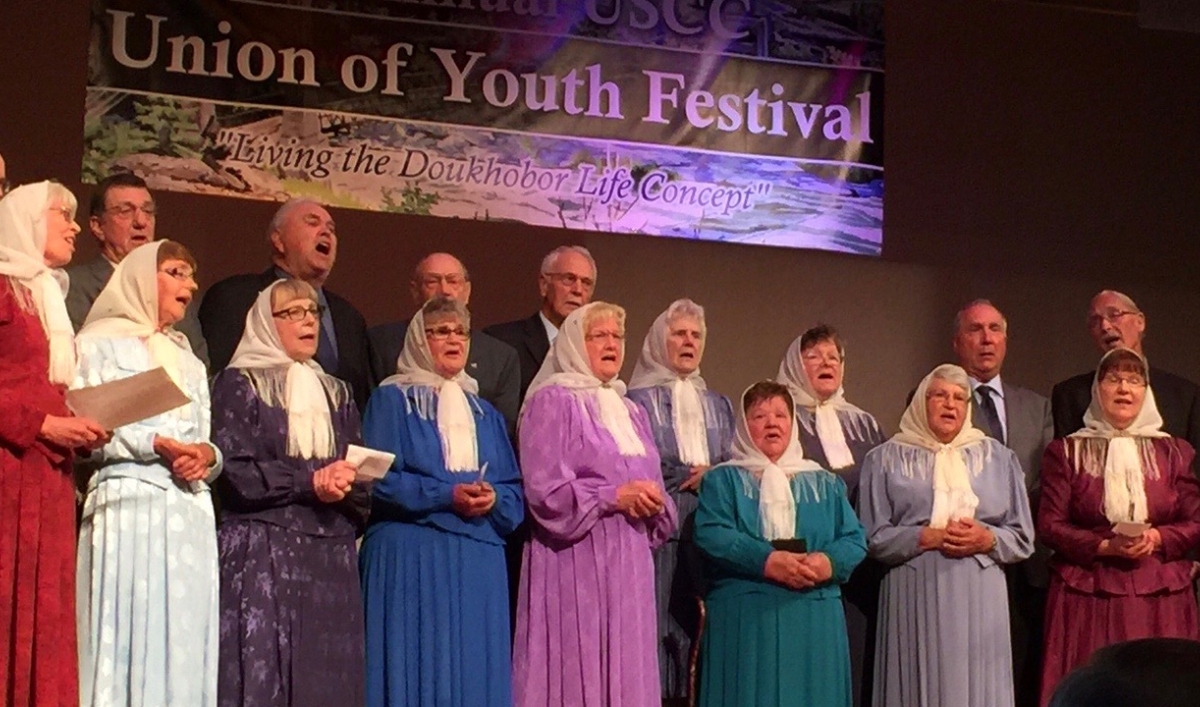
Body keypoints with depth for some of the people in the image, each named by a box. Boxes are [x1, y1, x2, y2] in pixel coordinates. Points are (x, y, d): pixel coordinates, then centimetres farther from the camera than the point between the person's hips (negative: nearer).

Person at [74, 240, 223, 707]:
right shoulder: (101, 343, 7)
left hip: (190, 513, 6)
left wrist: (206, 455, -3)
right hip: (128, 506, -6)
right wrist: (156, 445, -12)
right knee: (130, 635, -12)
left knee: (183, 645, -1)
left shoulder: (189, 361, 26)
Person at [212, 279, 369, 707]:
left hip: (332, 557, 5)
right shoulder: (239, 384, 4)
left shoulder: (337, 394, 21)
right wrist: (310, 483, -11)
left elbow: (362, 478, 13)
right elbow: (233, 471, -8)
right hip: (263, 555, -5)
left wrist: (343, 485, -9)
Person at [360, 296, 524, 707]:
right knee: (418, 667, -8)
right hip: (412, 557, -5)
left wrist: (493, 499, -9)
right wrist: (446, 496, -16)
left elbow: (515, 488, 14)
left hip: (480, 561, 5)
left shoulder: (485, 413, 20)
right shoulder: (392, 400, 4)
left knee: (475, 669, 1)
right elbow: (379, 478, -7)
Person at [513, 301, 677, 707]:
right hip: (575, 562, -7)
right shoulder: (552, 401, -2)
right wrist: (613, 497, -16)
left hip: (630, 563, 7)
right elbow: (544, 488, -12)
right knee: (575, 669, -8)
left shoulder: (632, 412, 20)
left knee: (627, 668, 4)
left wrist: (654, 504, -4)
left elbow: (652, 488, 19)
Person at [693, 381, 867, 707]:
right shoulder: (723, 480, 9)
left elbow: (855, 540, 7)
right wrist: (767, 561, -21)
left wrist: (829, 563, -15)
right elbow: (711, 536, -8)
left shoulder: (826, 484, 18)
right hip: (744, 621, -3)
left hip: (815, 624, 3)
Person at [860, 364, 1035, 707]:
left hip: (980, 601, 2)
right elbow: (874, 537, -1)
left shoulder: (998, 457, 13)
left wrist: (987, 539, -10)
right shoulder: (887, 459, 7)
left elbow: (1023, 539, 9)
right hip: (916, 600, -2)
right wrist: (930, 537, -12)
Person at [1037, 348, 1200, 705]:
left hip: (1160, 600, 2)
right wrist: (1105, 547, -13)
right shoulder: (1067, 452, 6)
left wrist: (1157, 538, -11)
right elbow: (1050, 525, 0)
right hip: (1087, 598, -1)